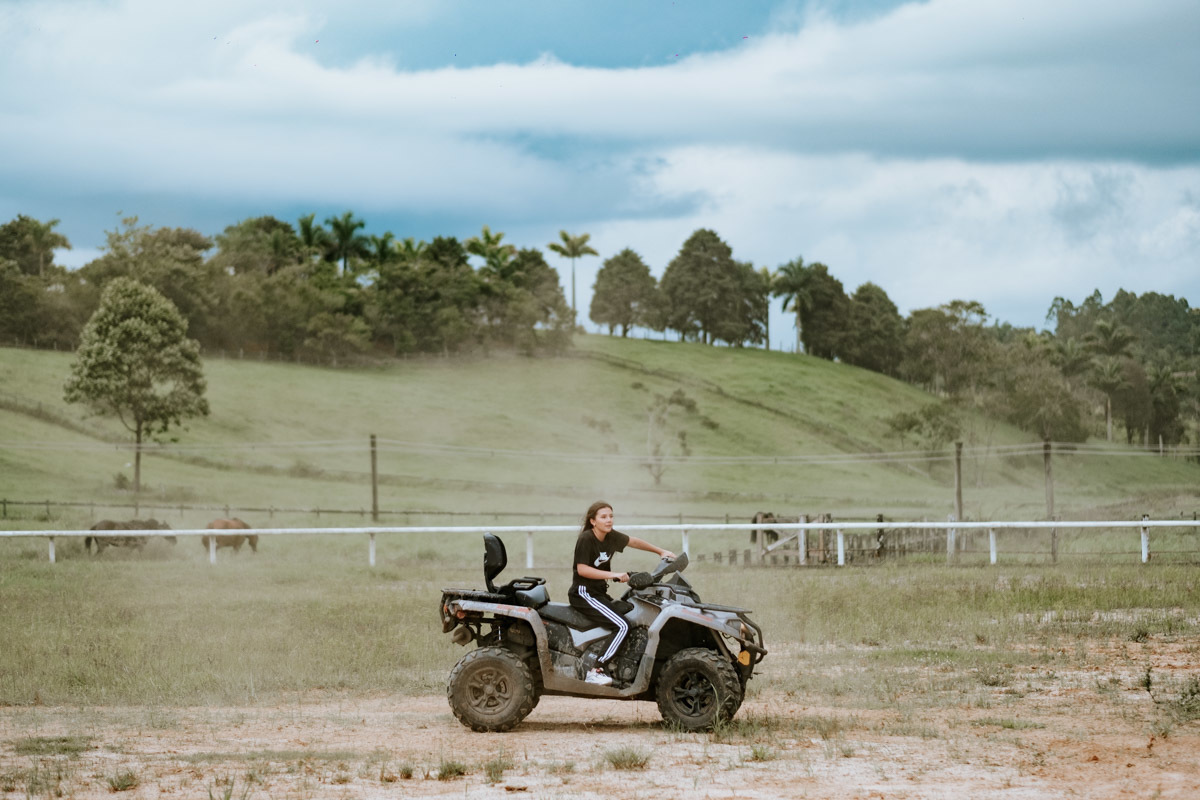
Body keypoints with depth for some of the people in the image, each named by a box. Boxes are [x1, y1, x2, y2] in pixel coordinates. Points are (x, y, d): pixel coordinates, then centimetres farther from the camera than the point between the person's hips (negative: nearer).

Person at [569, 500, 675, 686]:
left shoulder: (611, 536, 8)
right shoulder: (586, 539, -15)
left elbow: (633, 541, 25)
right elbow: (582, 569, -22)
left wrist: (661, 551, 27)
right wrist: (613, 575, -25)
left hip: (600, 594, 9)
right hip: (583, 594, -9)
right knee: (622, 626, -22)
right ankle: (595, 671, -25)